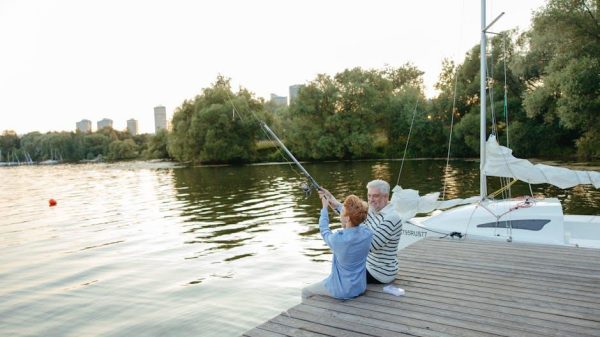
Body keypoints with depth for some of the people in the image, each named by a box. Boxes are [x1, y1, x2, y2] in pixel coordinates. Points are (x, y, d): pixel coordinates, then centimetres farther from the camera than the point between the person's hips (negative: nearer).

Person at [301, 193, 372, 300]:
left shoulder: (338, 239, -29)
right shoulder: (367, 233, -15)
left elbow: (324, 231, -6)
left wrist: (325, 207, 7)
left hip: (342, 290, -6)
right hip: (360, 287, 6)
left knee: (305, 292, 19)